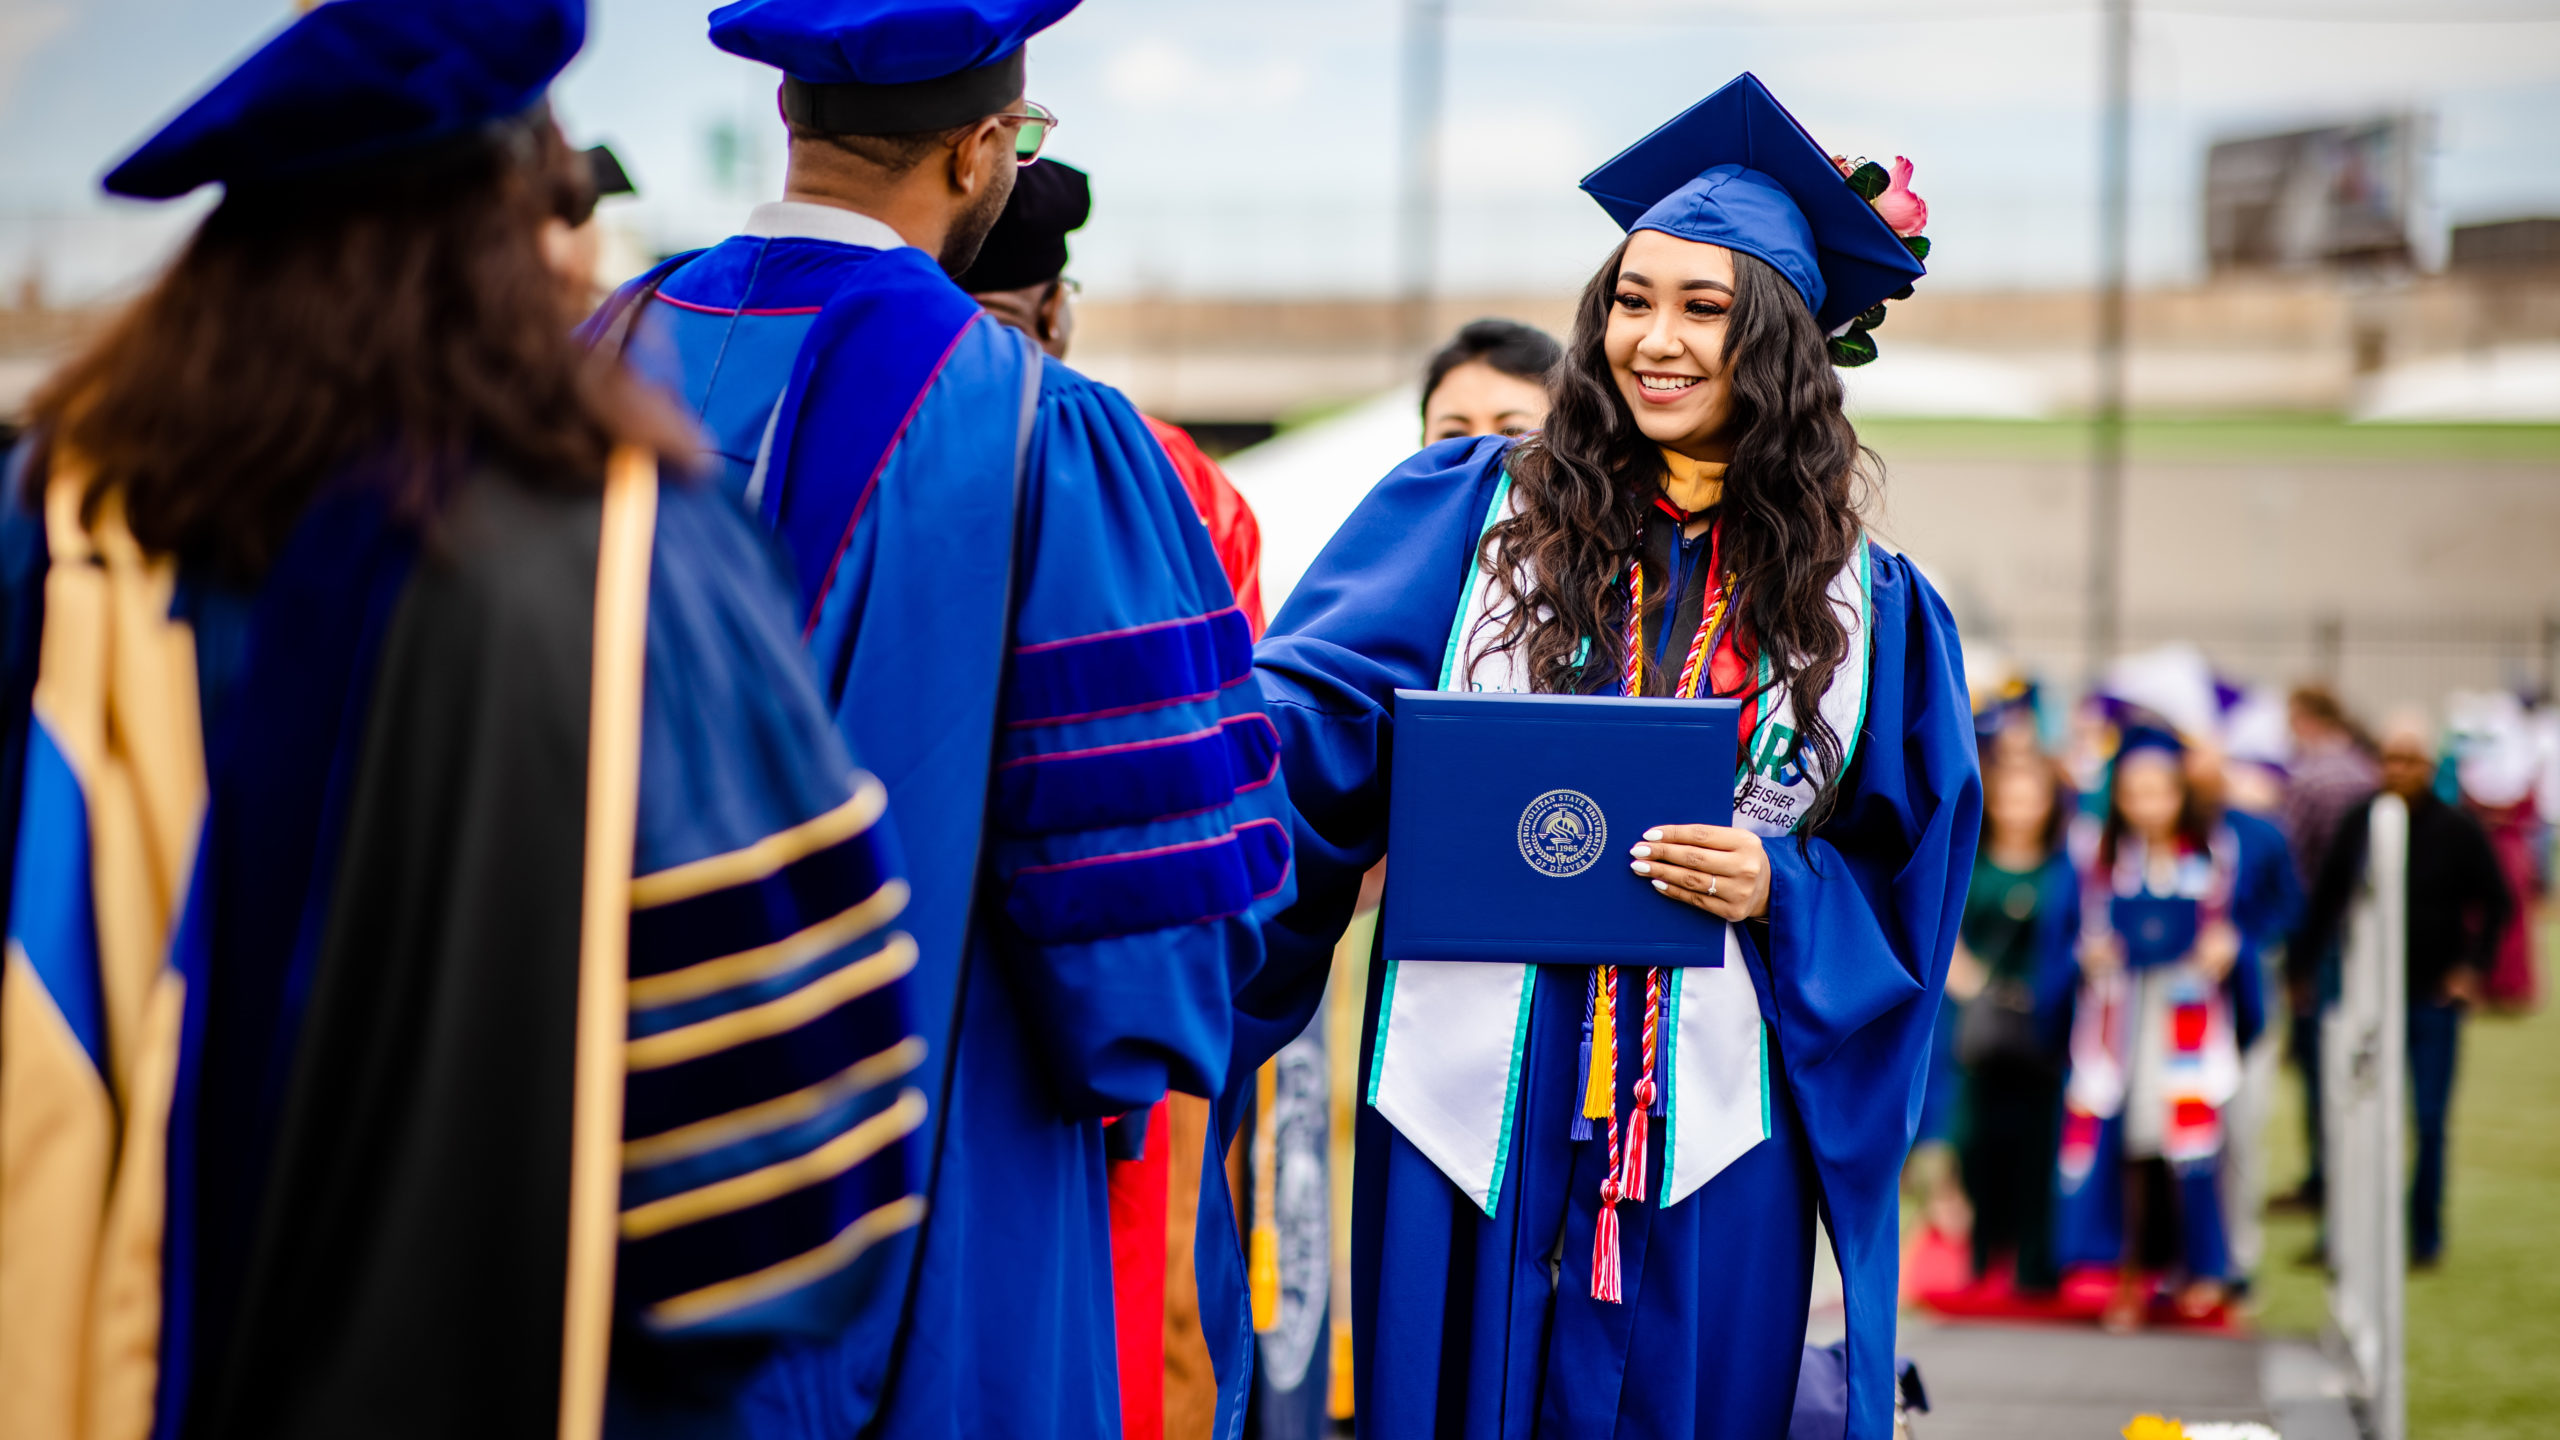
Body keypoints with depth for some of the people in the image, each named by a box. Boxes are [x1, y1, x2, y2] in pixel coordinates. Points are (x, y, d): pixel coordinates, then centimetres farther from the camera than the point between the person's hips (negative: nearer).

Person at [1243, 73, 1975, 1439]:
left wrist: (1775, 891, -12)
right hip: (1474, 1103, -1)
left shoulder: (1864, 607, 7)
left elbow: (1901, 892, 8)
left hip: (1710, 1124, 1)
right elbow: (1311, 715, -3)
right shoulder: (1468, 508, 4)